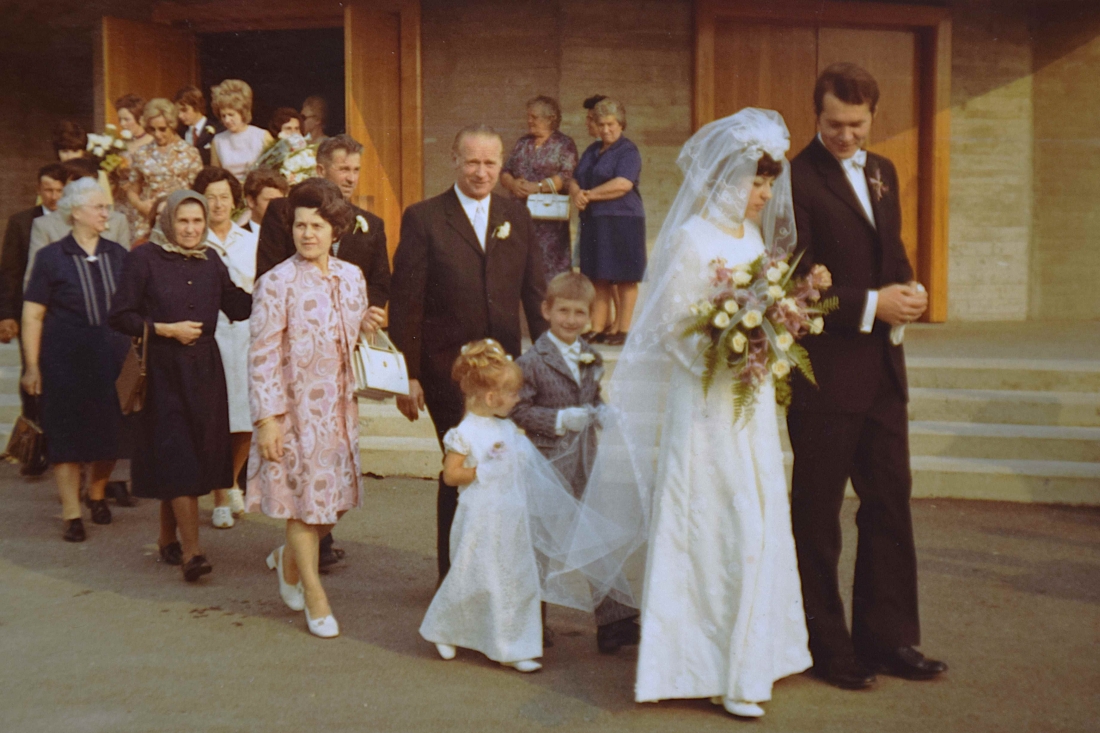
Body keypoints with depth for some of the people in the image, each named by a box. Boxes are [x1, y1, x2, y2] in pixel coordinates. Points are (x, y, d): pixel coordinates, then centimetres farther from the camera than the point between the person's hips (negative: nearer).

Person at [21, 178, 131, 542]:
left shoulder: (118, 255, 7)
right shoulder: (52, 258, -3)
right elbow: (32, 314, -3)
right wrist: (32, 365, -7)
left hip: (113, 358, 3)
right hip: (66, 360, -3)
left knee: (110, 431, 7)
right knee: (67, 434, -1)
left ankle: (97, 494, 32)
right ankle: (72, 514, 9)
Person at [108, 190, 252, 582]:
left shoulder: (210, 261, 11)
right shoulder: (144, 259, -3)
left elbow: (238, 307, 14)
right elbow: (120, 317, -5)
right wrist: (166, 330, -12)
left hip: (204, 367, 5)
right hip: (163, 369, -5)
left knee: (198, 454, 8)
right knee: (177, 457, -10)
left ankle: (167, 538, 26)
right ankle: (191, 550, -11)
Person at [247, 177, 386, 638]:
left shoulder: (350, 277, 5)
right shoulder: (278, 283, -12)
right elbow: (262, 356, -13)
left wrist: (367, 325, -4)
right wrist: (267, 419, -17)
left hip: (338, 405, 6)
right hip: (295, 406, -6)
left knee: (333, 496, 12)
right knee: (304, 495, 2)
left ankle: (289, 560, 39)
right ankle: (315, 596, 17)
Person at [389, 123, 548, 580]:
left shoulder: (517, 216, 9)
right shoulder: (423, 219, -3)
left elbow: (535, 293, 11)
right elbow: (405, 305, -5)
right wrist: (407, 375, -9)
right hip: (447, 370, -4)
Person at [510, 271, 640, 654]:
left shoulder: (591, 358, 9)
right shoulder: (532, 361, -10)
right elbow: (518, 409, -13)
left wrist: (602, 411, -1)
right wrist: (560, 419, -21)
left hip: (586, 462, 5)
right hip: (548, 464, -5)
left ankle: (613, 621, 12)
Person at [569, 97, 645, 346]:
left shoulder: (628, 151, -5)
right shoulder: (592, 151, 19)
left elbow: (623, 184, -19)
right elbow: (575, 180, 16)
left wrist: (590, 194, -11)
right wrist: (577, 194, -8)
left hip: (622, 221, -7)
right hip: (593, 222, 7)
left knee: (624, 278, -2)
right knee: (598, 278, 6)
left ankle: (623, 329, 2)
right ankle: (597, 329, 8)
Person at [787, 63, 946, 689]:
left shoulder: (882, 172, 12)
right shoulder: (796, 179, -12)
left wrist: (908, 288, 0)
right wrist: (869, 305, -18)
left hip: (882, 366, 8)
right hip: (824, 370, -7)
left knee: (890, 502, 13)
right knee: (818, 511, 6)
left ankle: (887, 637, 26)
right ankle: (827, 647, 19)